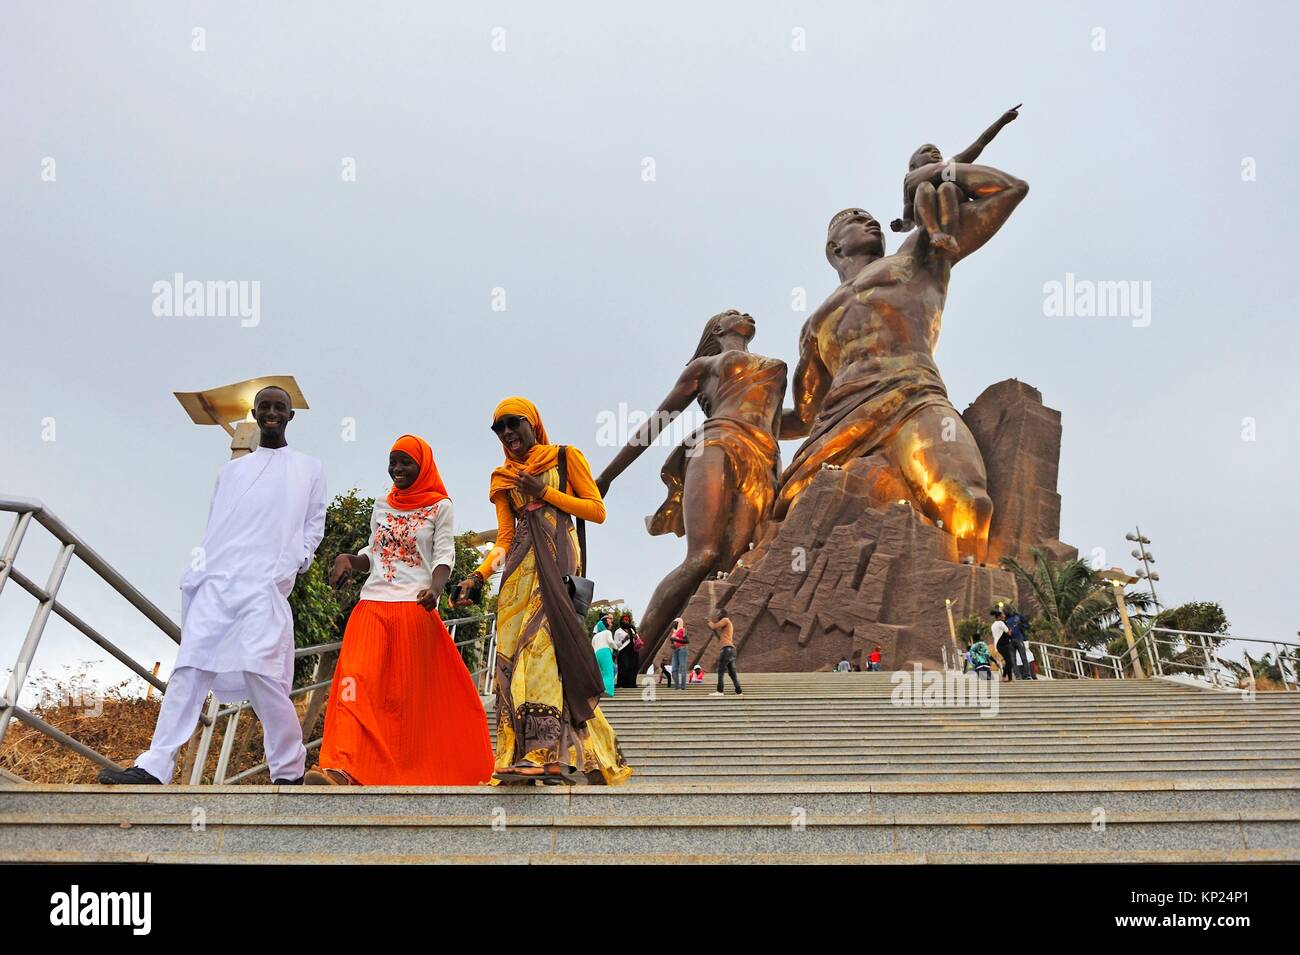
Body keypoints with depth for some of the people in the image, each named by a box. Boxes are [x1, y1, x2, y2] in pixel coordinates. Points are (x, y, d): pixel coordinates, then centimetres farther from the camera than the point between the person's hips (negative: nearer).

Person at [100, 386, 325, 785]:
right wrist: (200, 572, 7)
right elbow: (214, 528, 20)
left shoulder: (309, 469, 16)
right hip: (217, 579, 4)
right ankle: (154, 768, -8)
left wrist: (298, 560, -4)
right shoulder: (232, 469, 23)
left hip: (267, 583, -3)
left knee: (260, 671, -15)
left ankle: (289, 770, -2)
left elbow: (314, 525, 12)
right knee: (190, 669, -6)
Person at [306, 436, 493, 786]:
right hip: (372, 604, 3)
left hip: (415, 607, -3)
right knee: (356, 680, -16)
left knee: (409, 691, 0)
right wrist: (348, 559, -1)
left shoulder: (440, 506, 6)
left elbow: (444, 555, -1)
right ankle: (341, 770, -28)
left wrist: (435, 587, -22)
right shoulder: (382, 507, 19)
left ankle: (412, 770, 12)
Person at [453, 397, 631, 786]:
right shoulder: (502, 478, 20)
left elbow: (598, 511, 3)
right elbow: (504, 538, 15)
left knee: (543, 643, -20)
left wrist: (544, 492, -3)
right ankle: (523, 754, -6)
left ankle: (546, 752, -28)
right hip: (520, 568, 5)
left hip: (557, 558, -5)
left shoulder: (565, 458, 9)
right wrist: (477, 576, -1)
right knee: (514, 651, -6)